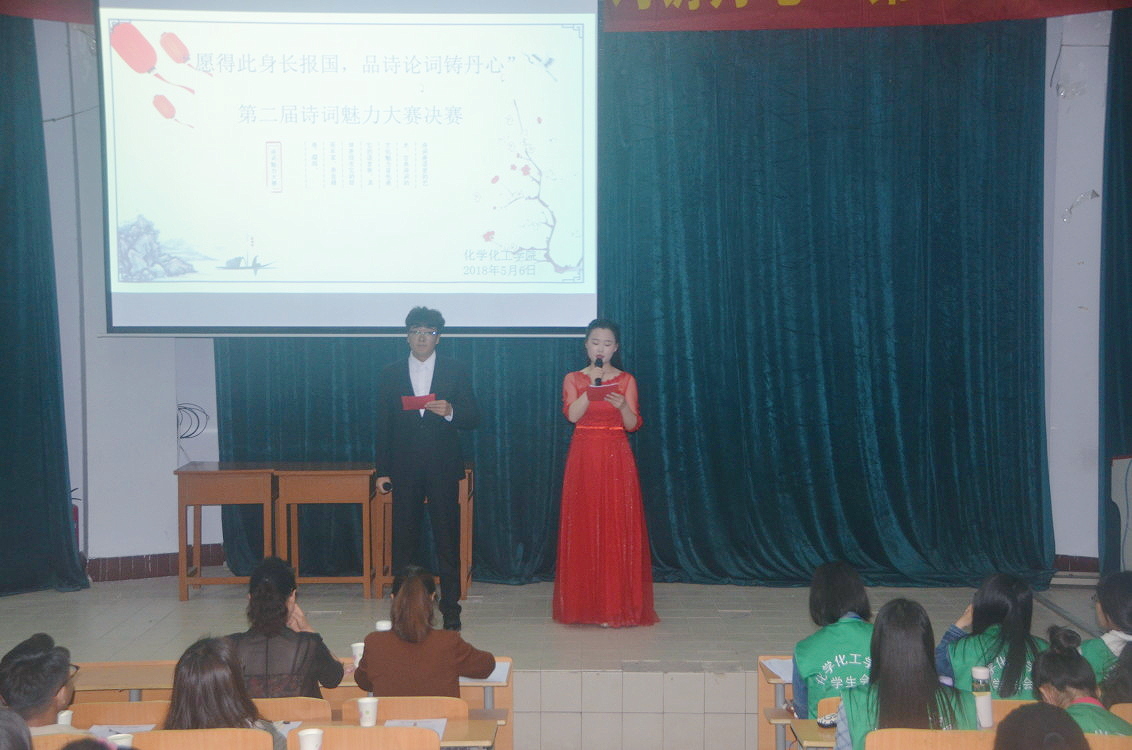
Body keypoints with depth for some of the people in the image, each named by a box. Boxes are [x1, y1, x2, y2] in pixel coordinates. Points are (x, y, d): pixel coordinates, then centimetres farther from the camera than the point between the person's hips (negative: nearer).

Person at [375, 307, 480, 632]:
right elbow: (383, 425, 7)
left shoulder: (456, 372, 5)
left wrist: (450, 411, -19)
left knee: (447, 539, 1)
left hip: (443, 468, -1)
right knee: (404, 539, 4)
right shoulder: (390, 375, 8)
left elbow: (473, 418, 2)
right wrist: (382, 471, 3)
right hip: (404, 469, 1)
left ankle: (450, 607, 8)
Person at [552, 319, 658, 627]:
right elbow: (572, 414, -11)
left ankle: (617, 604, 2)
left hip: (616, 460, 0)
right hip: (583, 459, 1)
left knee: (617, 527, -3)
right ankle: (585, 602, 8)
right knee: (583, 528, 0)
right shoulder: (573, 379, 7)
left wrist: (623, 406, -20)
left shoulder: (626, 380, 7)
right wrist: (594, 385, -18)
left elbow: (633, 424, -1)